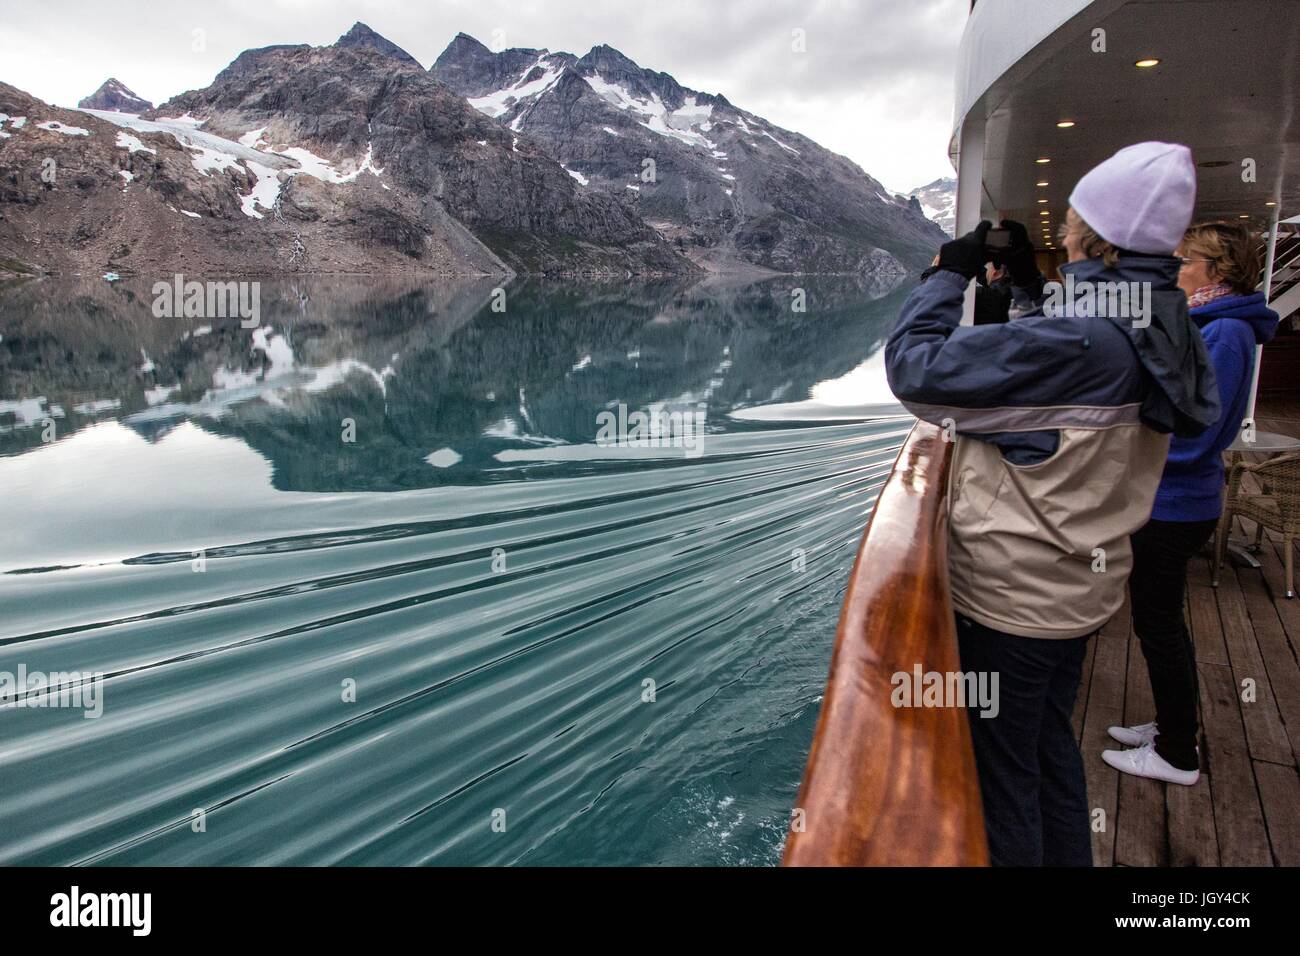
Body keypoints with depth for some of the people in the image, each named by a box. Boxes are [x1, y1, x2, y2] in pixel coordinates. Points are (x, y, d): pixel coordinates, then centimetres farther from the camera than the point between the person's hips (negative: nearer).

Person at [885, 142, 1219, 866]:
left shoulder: (1073, 337, -27)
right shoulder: (1160, 330, 0)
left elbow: (914, 367, -24)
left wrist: (952, 271, -10)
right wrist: (1033, 283, 11)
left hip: (1012, 592, -9)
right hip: (1083, 583, 9)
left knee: (1001, 766, 10)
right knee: (1051, 740, 26)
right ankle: (1067, 858, 43)